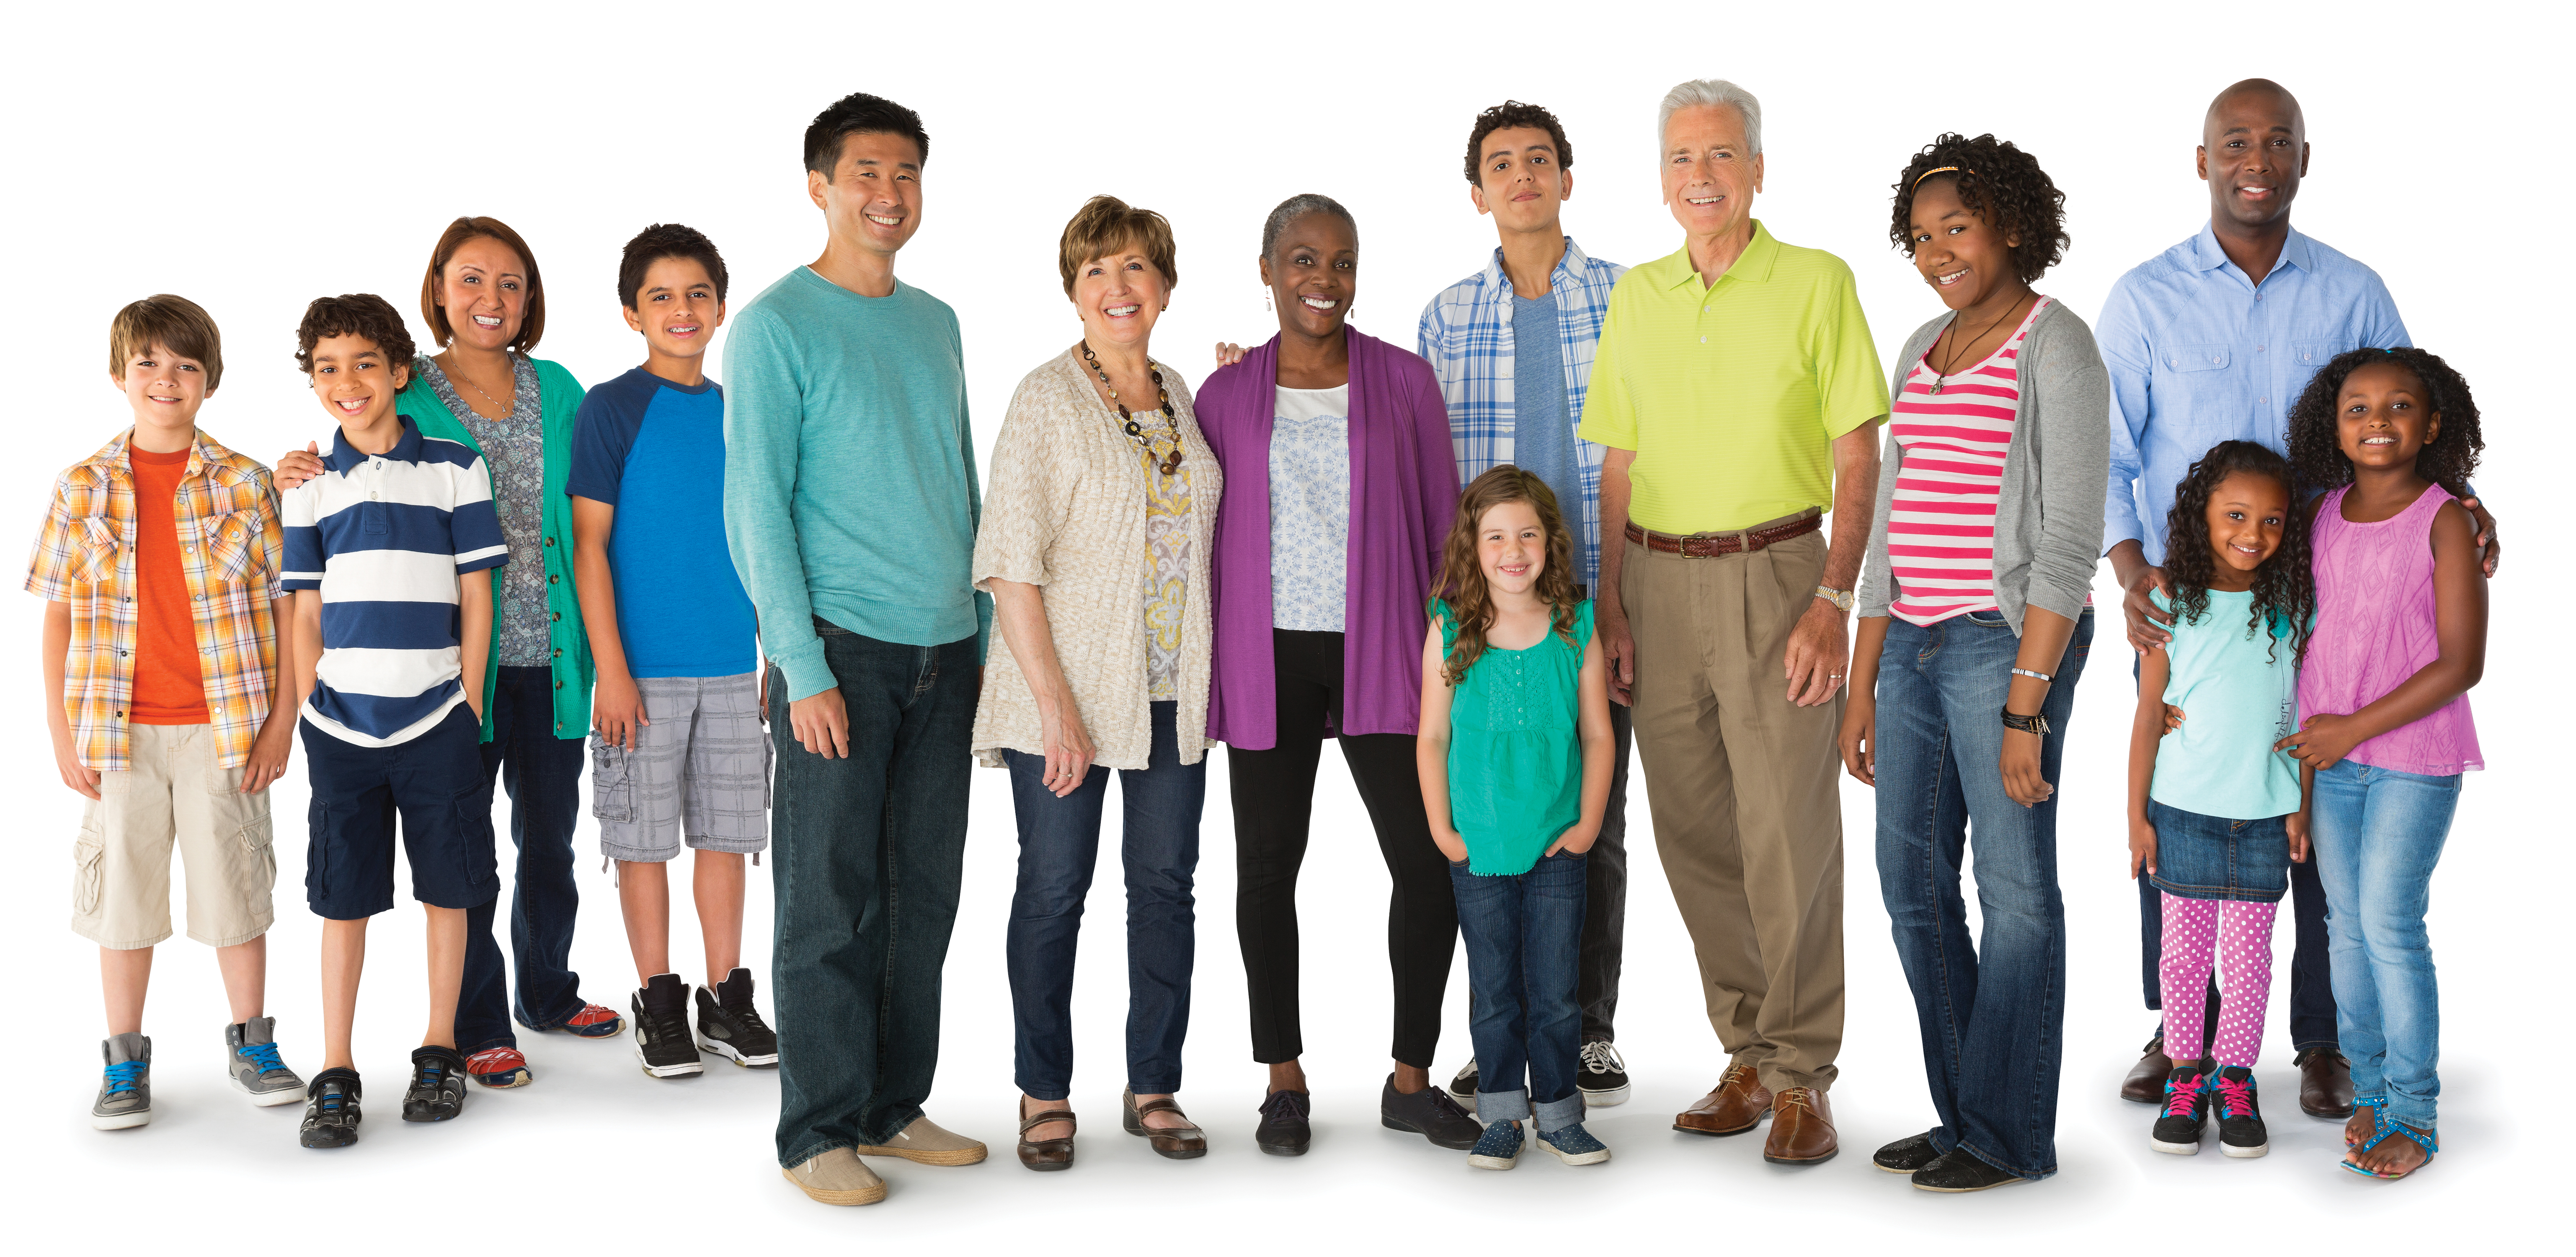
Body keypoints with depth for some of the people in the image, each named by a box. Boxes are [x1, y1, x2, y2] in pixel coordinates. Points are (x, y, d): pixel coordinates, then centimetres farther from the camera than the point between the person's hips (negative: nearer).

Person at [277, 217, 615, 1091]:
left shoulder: (557, 391, 8)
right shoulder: (404, 396, -1)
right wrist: (298, 483, -16)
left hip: (549, 652, 4)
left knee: (550, 835, 16)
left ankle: (547, 993, 34)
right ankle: (479, 1026, 16)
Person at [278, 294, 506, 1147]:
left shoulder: (454, 470, 1)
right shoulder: (310, 490, 7)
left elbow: (475, 598, 2)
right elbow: (306, 615, 9)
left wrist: (465, 706, -2)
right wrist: (312, 710, 1)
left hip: (436, 722, -1)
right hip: (341, 725, 1)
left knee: (446, 889, 6)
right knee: (343, 896, 4)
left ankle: (440, 1054, 20)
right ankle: (336, 1076, 11)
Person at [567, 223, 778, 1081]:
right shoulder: (611, 410, -4)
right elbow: (588, 543, -7)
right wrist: (611, 670, -13)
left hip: (732, 664, 4)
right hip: (644, 665, -4)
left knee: (725, 831, 9)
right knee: (645, 835, 3)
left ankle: (727, 1000, 18)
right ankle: (658, 1004, 14)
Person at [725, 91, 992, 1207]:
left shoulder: (936, 322, 15)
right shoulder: (777, 327, -5)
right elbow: (756, 508, -10)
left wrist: (988, 633, 12)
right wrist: (804, 670, -16)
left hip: (944, 650, 6)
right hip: (841, 646, -6)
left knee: (923, 893, 11)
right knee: (831, 899, -1)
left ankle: (895, 1106, 22)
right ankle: (818, 1131, 8)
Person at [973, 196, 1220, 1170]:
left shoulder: (1181, 396, 10)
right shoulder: (1047, 399, -7)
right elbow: (1010, 562, -13)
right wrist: (1055, 707, -18)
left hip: (1174, 692, 5)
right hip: (1066, 693, -5)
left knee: (1166, 886, 9)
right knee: (1054, 889, 4)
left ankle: (1153, 1087, 21)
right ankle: (1044, 1097, 17)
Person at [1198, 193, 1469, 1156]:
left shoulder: (1405, 382, 5)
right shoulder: (1226, 394, 6)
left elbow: (1444, 524, 7)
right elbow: (1204, 533, 9)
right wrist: (1208, 667, 5)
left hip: (1380, 652, 0)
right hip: (1268, 654, 1)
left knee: (1432, 861, -4)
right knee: (1267, 865, 6)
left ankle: (1411, 1079, 11)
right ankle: (1284, 1081, 20)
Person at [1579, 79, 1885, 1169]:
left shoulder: (1817, 282, -1)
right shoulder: (1635, 299, 12)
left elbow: (1858, 459, -4)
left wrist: (1832, 600, -13)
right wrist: (1610, 605, 7)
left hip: (1776, 577, -4)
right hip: (1660, 586, 5)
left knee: (1789, 834, -6)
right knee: (1694, 836, 7)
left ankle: (1802, 1078, 5)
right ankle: (1749, 1057, 20)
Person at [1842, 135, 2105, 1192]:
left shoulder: (2057, 349, -9)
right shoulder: (1923, 352, 15)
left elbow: (2069, 538, -14)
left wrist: (2026, 704, -18)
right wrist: (1862, 683, 14)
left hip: (2011, 641, -8)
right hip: (1918, 643, 8)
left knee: (2014, 887, 1)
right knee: (1912, 884, 11)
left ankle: (2012, 1135, 12)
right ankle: (1962, 1113, 24)